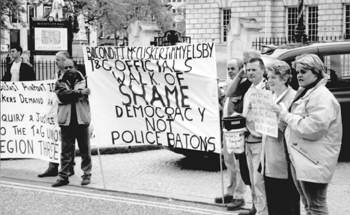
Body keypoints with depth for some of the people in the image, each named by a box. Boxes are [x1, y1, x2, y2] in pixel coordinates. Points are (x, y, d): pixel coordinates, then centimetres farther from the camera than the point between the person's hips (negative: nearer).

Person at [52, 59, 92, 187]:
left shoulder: (83, 80, 10)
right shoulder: (59, 82, 8)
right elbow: (62, 95, -10)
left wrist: (71, 94, -13)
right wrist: (79, 93, -14)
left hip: (81, 119, 0)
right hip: (66, 121, 0)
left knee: (85, 149, 4)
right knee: (66, 150, 2)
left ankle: (87, 174, 14)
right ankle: (63, 176, 7)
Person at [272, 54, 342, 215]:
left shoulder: (322, 97, -16)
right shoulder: (304, 94, 15)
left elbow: (312, 128, -25)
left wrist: (285, 115, -16)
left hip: (313, 164, -10)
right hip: (299, 160, 10)